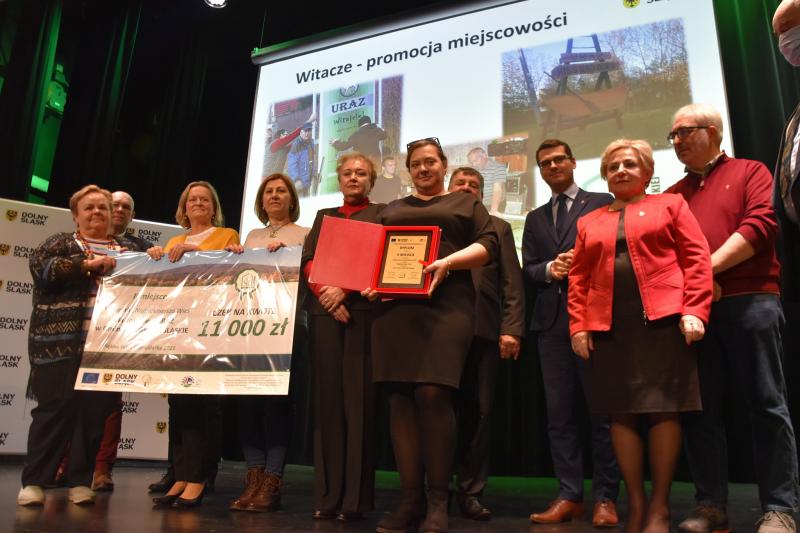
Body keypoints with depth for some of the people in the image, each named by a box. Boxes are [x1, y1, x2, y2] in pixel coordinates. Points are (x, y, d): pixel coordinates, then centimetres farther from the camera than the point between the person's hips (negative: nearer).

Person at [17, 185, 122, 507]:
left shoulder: (127, 249, 19)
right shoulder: (61, 243, 11)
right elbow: (40, 267, -7)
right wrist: (88, 264, -14)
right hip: (63, 339, -2)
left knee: (96, 410, 2)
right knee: (55, 406, -3)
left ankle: (80, 480, 12)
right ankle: (33, 481, 9)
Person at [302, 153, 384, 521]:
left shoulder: (382, 214, 12)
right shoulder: (324, 216, 22)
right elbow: (308, 261, 10)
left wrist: (344, 290, -14)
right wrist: (326, 295, -8)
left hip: (363, 308, -3)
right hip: (324, 310, 3)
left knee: (358, 399, -6)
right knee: (327, 398, 1)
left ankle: (355, 498, -1)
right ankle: (327, 494, 6)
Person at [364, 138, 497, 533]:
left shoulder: (466, 203, 17)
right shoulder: (391, 210, 27)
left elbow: (488, 244, 3)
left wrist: (448, 262, -14)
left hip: (445, 305, -4)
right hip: (395, 307, 4)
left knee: (433, 395, -16)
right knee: (400, 398, -3)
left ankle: (438, 500, -3)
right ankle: (410, 498, 4)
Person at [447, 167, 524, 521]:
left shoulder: (498, 228, 17)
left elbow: (512, 284, 7)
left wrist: (511, 329, -5)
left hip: (482, 329, 0)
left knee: (478, 412, 2)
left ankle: (470, 492, 13)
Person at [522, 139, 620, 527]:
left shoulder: (602, 202, 8)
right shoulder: (535, 218, 20)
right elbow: (527, 271, 12)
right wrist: (549, 269, -9)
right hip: (551, 321, 4)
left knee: (603, 410, 0)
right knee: (559, 413, 4)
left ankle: (604, 498, 9)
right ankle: (569, 496, 11)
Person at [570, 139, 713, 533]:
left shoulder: (670, 204, 11)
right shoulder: (589, 222, 18)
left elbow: (697, 259, 1)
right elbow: (578, 277, 12)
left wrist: (694, 310, -11)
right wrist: (578, 325, 1)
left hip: (663, 319, -2)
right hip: (609, 326, 3)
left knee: (664, 408, -1)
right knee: (620, 412, 3)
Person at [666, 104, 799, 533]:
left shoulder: (749, 172, 9)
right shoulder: (673, 194, 19)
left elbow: (761, 224, -7)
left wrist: (709, 266, -14)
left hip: (749, 302, -3)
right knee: (700, 410, 3)